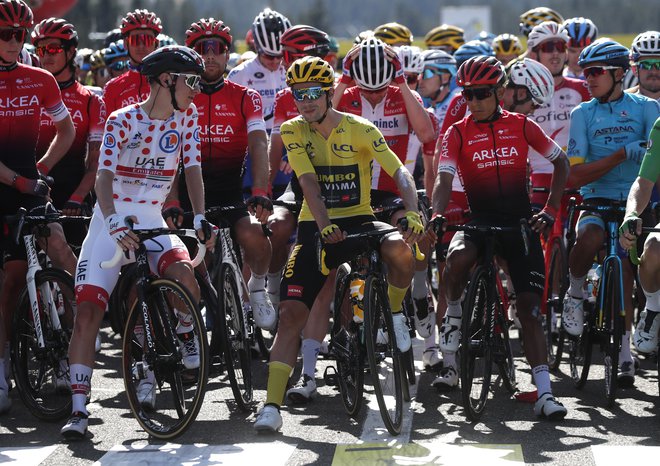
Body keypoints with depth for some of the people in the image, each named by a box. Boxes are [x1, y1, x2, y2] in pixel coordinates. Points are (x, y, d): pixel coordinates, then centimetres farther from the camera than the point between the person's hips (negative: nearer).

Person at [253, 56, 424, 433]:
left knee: (400, 248, -34)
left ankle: (395, 313, -3)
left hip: (358, 220, -1)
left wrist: (413, 212, -35)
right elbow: (309, 182, -14)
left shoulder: (360, 130, -8)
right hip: (315, 228, 1)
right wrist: (324, 225, -30)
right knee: (291, 313, -10)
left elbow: (400, 172, -16)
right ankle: (272, 406, -9)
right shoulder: (293, 131, -3)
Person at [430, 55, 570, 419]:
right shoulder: (457, 133, 1)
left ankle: (544, 392, -8)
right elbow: (444, 178, -11)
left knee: (530, 306, -7)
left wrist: (549, 210, 0)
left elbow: (561, 162, 10)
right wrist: (437, 214, -30)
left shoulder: (521, 126, 4)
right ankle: (452, 318, -5)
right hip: (479, 218, -1)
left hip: (520, 221, 1)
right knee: (458, 257, -36)